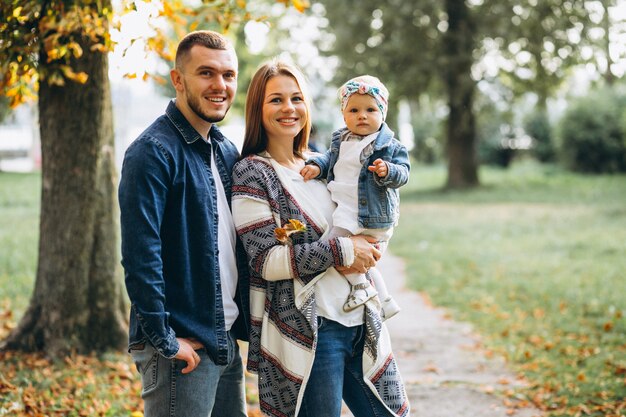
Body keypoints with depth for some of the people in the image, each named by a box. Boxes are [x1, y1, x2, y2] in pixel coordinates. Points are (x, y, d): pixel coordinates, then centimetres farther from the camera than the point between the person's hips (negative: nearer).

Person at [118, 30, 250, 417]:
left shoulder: (228, 151, 11)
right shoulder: (154, 151, -15)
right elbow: (140, 254, -20)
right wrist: (163, 339, -18)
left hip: (227, 340, 8)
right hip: (182, 348, -8)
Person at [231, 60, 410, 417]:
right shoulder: (252, 173, -7)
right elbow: (264, 260, -14)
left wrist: (365, 252, -1)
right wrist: (342, 251, -15)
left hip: (360, 318, 7)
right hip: (306, 330, -7)